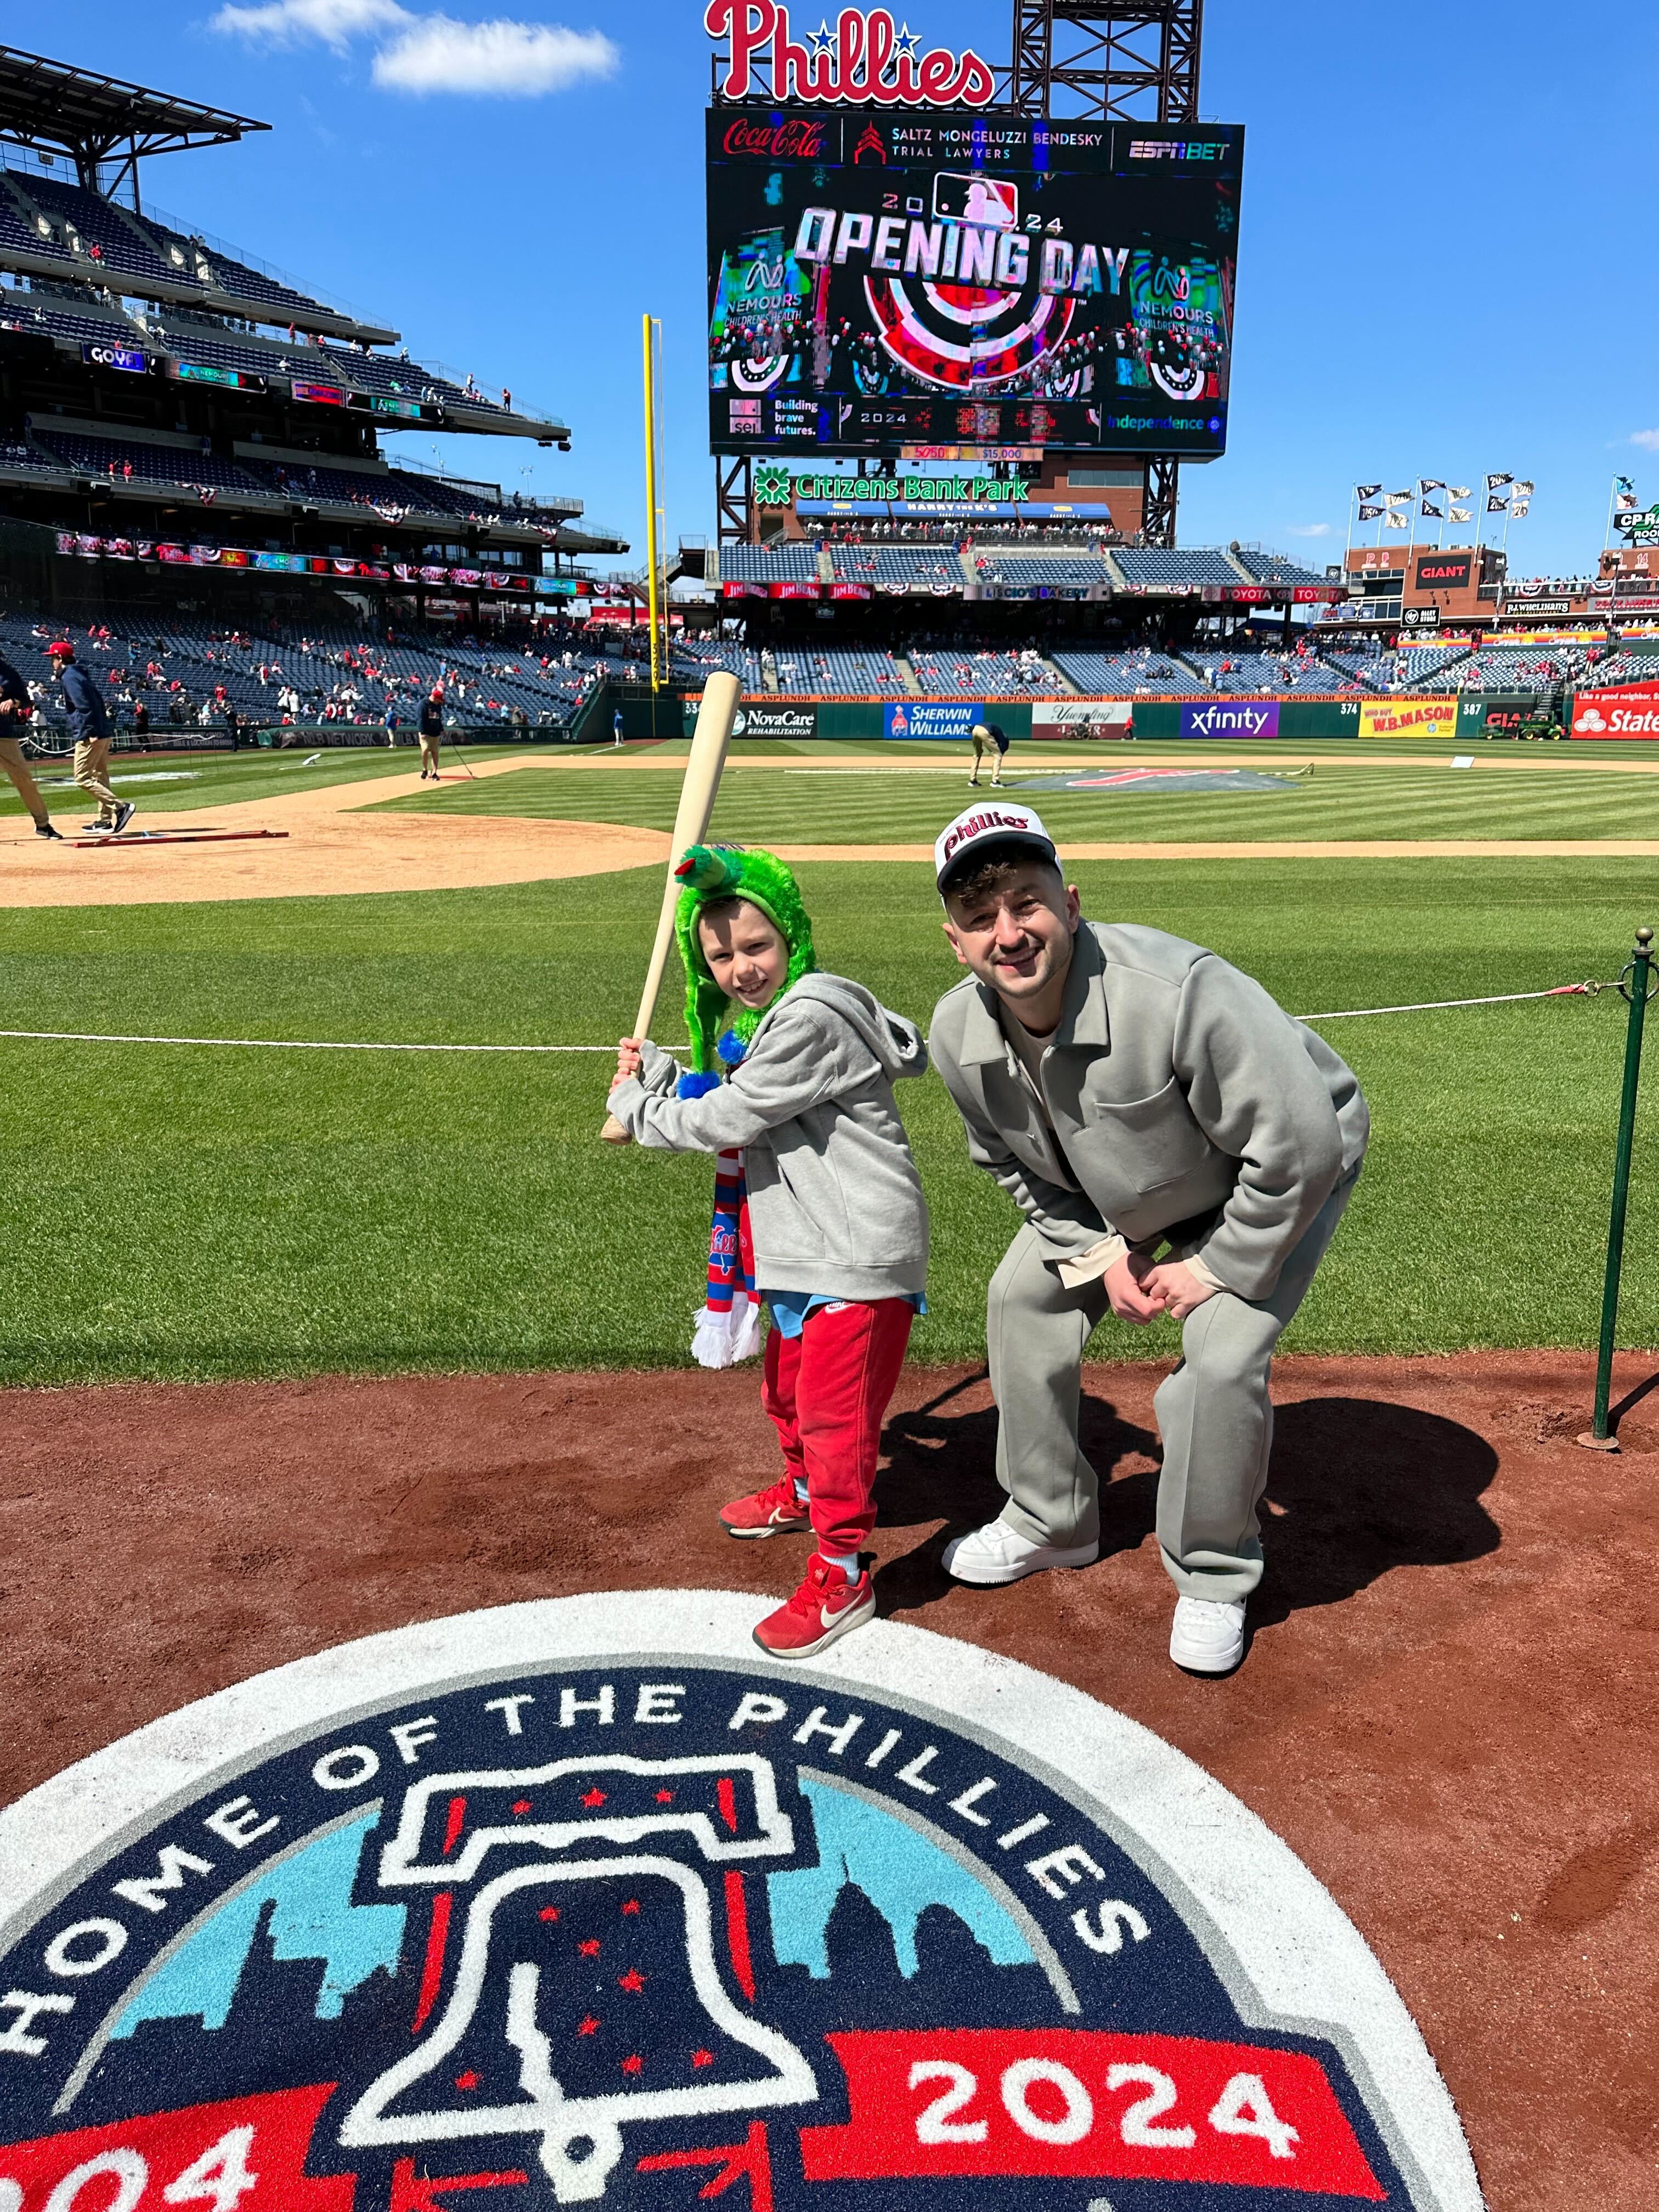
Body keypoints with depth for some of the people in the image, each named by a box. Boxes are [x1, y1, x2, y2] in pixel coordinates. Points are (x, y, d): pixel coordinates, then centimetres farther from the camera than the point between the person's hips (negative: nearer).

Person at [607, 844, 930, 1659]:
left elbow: (725, 1119, -18)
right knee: (788, 1388, 27)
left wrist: (636, 1108, -4)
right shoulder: (755, 1020, 11)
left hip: (860, 1254, -10)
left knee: (834, 1410, -4)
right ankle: (804, 1491, 51)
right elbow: (718, 1104, 19)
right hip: (803, 1252, 11)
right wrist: (655, 1071, 6)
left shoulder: (809, 1017, -22)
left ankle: (841, 1575, 9)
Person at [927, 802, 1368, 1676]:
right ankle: (1051, 1523, 28)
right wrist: (1101, 1252, -9)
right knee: (1023, 1298, 7)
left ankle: (1213, 1578, 7)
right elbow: (1016, 1164, 0)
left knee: (1223, 1356, -21)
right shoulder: (958, 1033, -21)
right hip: (1123, 1194, 6)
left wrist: (1216, 1268, -23)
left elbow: (1299, 1146, -35)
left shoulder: (1177, 991, -42)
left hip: (1286, 1172, -6)